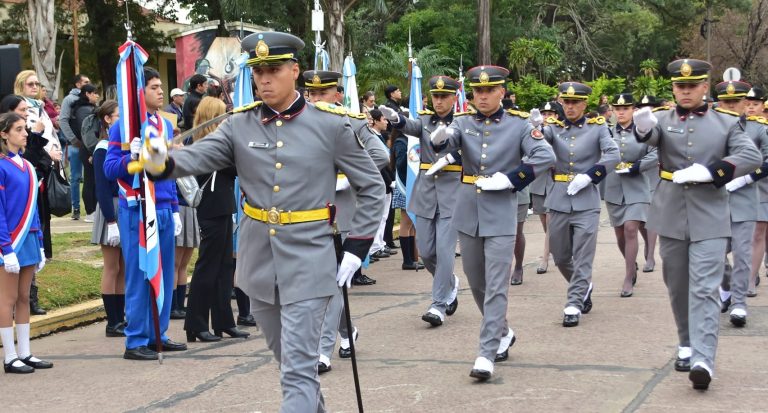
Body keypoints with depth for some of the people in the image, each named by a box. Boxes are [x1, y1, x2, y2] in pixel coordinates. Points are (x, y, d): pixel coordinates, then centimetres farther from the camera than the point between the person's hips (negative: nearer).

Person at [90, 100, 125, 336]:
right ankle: (113, 323, 4)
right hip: (111, 211, -7)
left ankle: (121, 319, 16)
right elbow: (102, 188, -15)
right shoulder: (103, 149, -11)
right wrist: (111, 221, -19)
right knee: (112, 268, -1)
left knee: (124, 268, 9)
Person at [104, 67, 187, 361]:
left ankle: (158, 335, 20)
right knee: (139, 276, -5)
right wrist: (131, 157, -29)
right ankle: (136, 342, 0)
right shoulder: (124, 125, -7)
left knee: (164, 275, 10)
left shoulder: (166, 125, 14)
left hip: (164, 211, 7)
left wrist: (175, 210, 16)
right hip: (137, 212, -7)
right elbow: (110, 170, -11)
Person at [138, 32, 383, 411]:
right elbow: (199, 156, -14)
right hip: (259, 260, 4)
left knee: (298, 368, -8)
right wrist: (163, 162, -37)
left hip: (307, 260, -4)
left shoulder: (330, 124, -6)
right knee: (290, 359, 20)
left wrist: (355, 249, -6)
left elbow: (372, 187, 0)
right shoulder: (240, 125, 2)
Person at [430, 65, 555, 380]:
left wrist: (509, 179, -17)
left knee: (496, 286, -7)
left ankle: (487, 353, -7)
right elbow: (444, 142, -16)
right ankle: (502, 333, 35)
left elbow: (546, 157, -13)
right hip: (468, 211, 4)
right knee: (476, 282, 14)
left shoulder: (518, 124, -4)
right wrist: (440, 138, -40)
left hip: (500, 214, -4)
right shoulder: (464, 122, 3)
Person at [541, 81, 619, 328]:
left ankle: (574, 305, -2)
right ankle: (584, 288, 37)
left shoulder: (597, 127, 1)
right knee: (560, 257, 13)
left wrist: (589, 176, -19)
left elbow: (613, 155, -10)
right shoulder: (554, 127, 4)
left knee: (582, 258, -5)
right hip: (558, 201, 3)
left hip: (586, 202, -3)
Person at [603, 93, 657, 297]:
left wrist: (637, 167, -15)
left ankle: (628, 279, -10)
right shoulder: (607, 133, 5)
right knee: (620, 233, 11)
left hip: (636, 190, -3)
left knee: (630, 229, -14)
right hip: (614, 189, 3)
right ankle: (632, 266, 37)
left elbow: (656, 154, -8)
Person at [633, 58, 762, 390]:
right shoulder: (662, 120, 3)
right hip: (671, 215, 2)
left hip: (709, 217, -2)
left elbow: (751, 157, -10)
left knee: (704, 289, -9)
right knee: (677, 287, 13)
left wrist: (707, 171, -21)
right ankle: (686, 346, 30)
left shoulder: (726, 123, 3)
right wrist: (643, 127, -46)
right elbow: (650, 136, -20)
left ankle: (703, 361, -16)